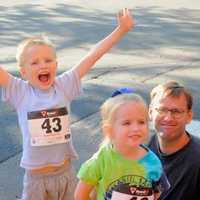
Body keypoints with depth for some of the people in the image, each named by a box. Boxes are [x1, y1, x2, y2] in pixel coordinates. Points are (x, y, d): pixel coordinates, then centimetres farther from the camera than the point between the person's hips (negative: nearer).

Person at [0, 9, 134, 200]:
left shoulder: (64, 85, -6)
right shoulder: (19, 91, -10)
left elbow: (93, 56, -9)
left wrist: (121, 29, -9)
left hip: (65, 171, 2)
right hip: (36, 176, -2)